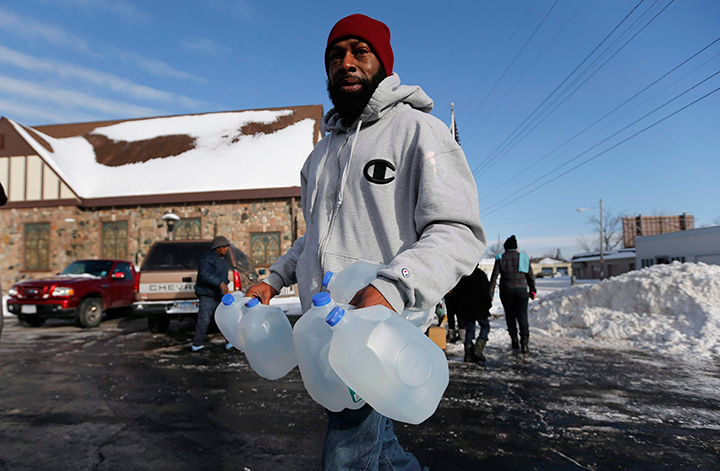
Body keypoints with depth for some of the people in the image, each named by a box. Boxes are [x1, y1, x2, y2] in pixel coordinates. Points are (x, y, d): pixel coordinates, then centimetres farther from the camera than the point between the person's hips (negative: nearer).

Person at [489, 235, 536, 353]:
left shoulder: (500, 258, 1)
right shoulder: (523, 257, 5)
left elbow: (494, 276, -3)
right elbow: (530, 275, 7)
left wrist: (490, 293, 0)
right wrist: (532, 290, 16)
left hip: (506, 291, -1)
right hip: (521, 290, 1)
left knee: (510, 316, 13)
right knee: (522, 316, 2)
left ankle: (514, 341, 15)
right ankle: (524, 342, -10)